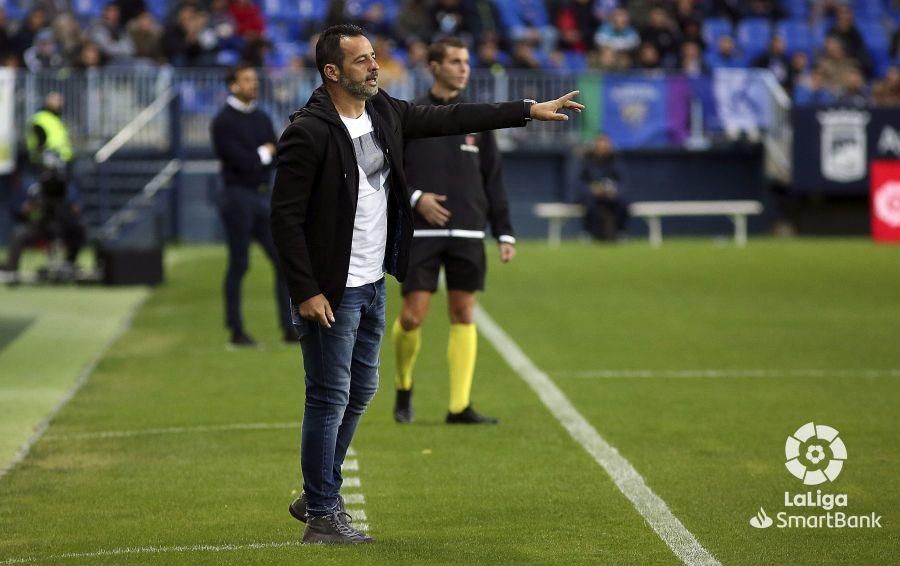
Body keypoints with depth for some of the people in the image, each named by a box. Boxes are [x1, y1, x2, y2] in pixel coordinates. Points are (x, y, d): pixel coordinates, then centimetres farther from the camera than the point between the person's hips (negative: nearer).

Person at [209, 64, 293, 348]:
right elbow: (241, 161, -17)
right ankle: (237, 332, 4)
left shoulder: (262, 119, 15)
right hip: (238, 197, -7)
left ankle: (290, 328, 6)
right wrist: (264, 154, -1)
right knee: (239, 264, -3)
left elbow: (278, 157, 7)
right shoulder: (224, 122, -8)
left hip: (263, 196, 7)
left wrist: (255, 159, -11)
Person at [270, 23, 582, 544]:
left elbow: (451, 118, 12)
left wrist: (530, 110, 11)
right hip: (332, 292, -9)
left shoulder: (385, 112, 4)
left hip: (373, 286, 9)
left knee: (360, 392, 17)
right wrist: (306, 293, -21)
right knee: (330, 400, -2)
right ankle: (321, 517, 9)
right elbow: (286, 216, -19)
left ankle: (318, 495, 31)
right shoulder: (309, 132, -19)